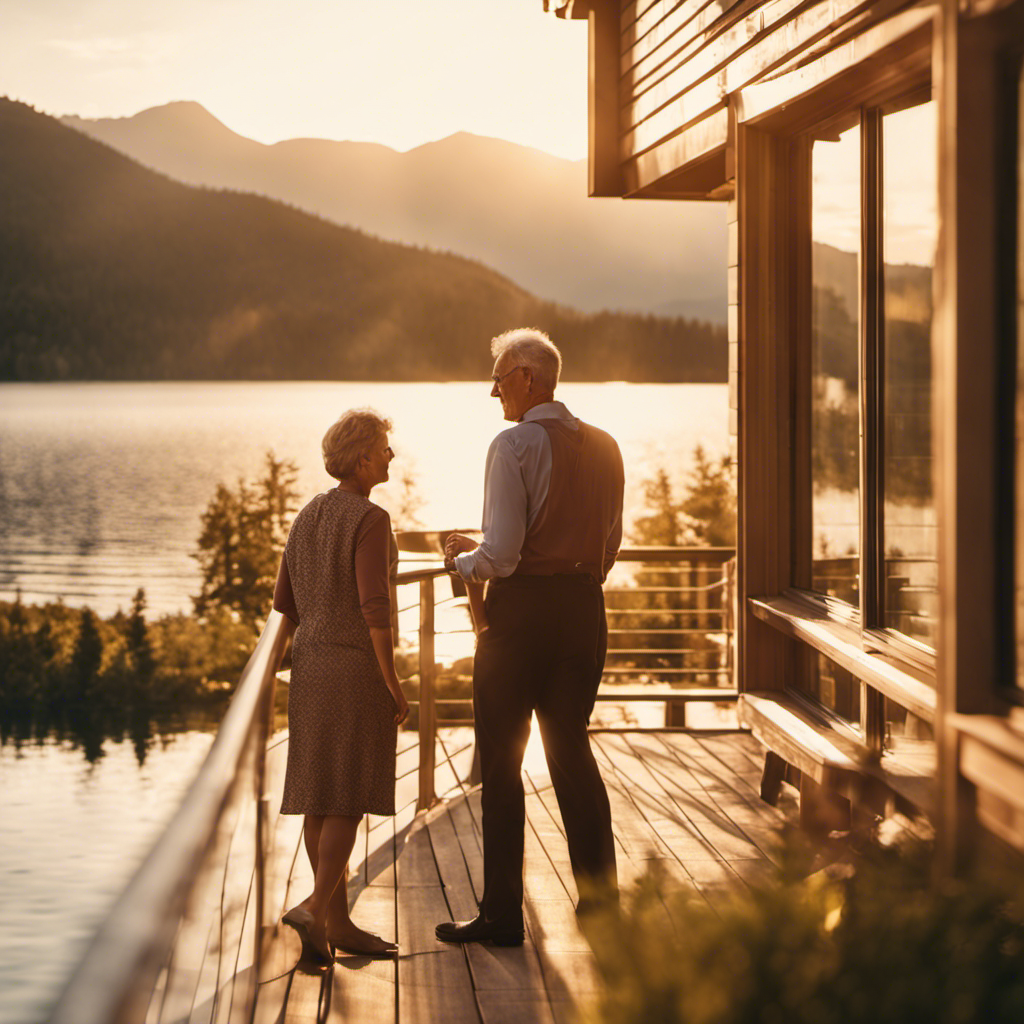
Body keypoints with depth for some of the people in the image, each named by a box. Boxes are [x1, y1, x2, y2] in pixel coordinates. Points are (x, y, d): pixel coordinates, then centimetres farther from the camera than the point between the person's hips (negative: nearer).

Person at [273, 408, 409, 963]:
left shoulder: (308, 516, 10)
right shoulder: (370, 520, -14)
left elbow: (284, 601, 13)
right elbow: (374, 607, -20)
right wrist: (395, 687, -15)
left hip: (310, 666, 8)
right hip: (359, 668, -8)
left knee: (321, 798, 7)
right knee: (349, 799, -4)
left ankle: (338, 922, 12)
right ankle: (315, 907, -18)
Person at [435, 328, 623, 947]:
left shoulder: (515, 445, -12)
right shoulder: (603, 447, 8)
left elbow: (500, 554, -17)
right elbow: (610, 546, 13)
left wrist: (461, 560, 2)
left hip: (521, 609, -6)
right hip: (584, 606, 6)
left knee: (502, 762, 2)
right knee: (572, 751, 16)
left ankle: (502, 915, 5)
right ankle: (600, 896, 15)